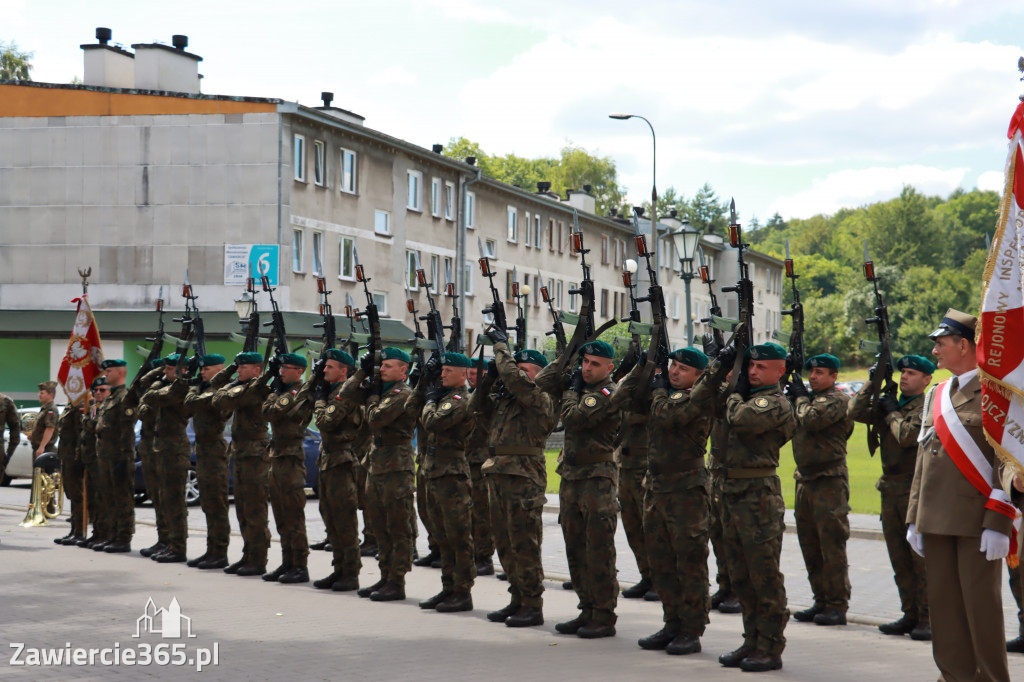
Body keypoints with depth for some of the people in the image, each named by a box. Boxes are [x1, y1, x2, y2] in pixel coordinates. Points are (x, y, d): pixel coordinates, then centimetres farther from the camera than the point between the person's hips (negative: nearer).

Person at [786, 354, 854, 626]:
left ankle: (837, 606, -2)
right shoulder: (811, 398, 16)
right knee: (810, 545, 11)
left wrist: (800, 397, -5)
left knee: (832, 545, -6)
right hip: (805, 479, 9)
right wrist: (792, 396, 1)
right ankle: (821, 601, 19)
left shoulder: (838, 400, -9)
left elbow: (811, 420, -22)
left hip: (829, 481, -8)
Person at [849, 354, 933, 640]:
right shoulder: (890, 403, 14)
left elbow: (909, 436, -21)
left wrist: (892, 413, -6)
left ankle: (927, 619, -1)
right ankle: (910, 615, 17)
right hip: (891, 488, 7)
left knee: (922, 558, -6)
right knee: (900, 559, 10)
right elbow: (856, 412, 4)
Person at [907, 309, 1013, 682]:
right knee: (943, 602, 8)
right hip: (937, 521, 7)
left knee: (981, 602, -2)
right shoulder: (936, 395, 16)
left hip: (977, 522, -7)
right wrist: (914, 518, 13)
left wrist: (997, 524, -16)